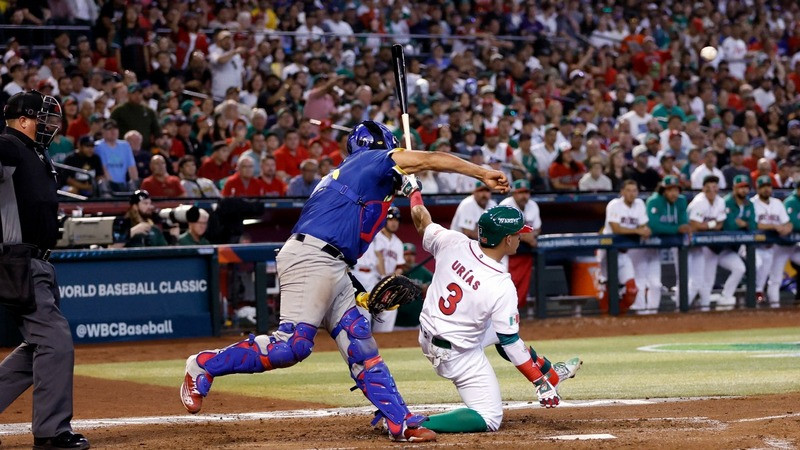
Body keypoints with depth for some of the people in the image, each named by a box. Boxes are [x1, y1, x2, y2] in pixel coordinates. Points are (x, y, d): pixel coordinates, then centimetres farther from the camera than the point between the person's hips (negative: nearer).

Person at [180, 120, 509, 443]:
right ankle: (204, 366, -6)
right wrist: (483, 173, 5)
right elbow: (431, 159, 3)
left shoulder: (344, 172, 29)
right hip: (310, 258, -10)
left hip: (332, 269, 10)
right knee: (293, 344, -17)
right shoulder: (373, 159, 5)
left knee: (361, 346, 5)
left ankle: (401, 424, 2)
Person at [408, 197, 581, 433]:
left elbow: (421, 220, 6)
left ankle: (550, 372, 41)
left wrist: (414, 192, 27)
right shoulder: (502, 287, -27)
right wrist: (538, 382, -11)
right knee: (489, 419, 2)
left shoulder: (453, 242, -14)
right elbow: (510, 343, -21)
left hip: (427, 337, 8)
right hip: (458, 355, -8)